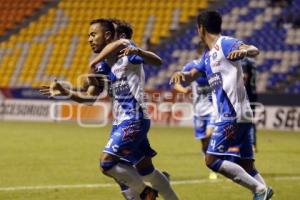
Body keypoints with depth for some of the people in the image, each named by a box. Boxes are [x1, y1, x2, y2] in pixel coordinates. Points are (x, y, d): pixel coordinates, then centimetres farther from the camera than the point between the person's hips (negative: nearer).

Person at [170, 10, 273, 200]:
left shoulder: (225, 43, -8)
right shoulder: (207, 55, 20)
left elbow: (255, 50, -24)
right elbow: (190, 77, 24)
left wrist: (245, 51, -48)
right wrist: (180, 74, 0)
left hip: (233, 115, -9)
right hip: (228, 115, 9)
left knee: (212, 159, -13)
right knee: (245, 166, 7)